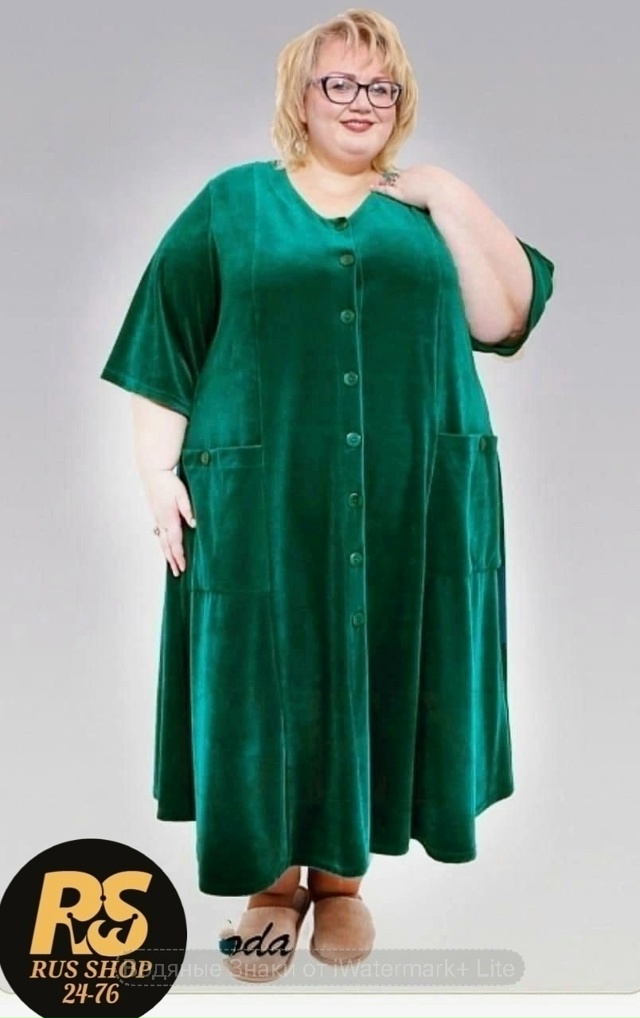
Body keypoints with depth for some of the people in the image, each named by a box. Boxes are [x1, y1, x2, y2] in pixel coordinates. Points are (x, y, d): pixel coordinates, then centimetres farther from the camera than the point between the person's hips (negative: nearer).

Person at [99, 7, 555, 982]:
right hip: (262, 502, -1)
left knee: (373, 679, 8)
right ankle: (273, 877, 23)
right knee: (263, 686, 4)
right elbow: (165, 349, 3)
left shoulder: (429, 207, 15)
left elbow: (504, 319, 1)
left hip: (408, 503, 2)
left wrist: (451, 199, -4)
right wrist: (158, 470, -6)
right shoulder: (232, 203, 9)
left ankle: (341, 872, 26)